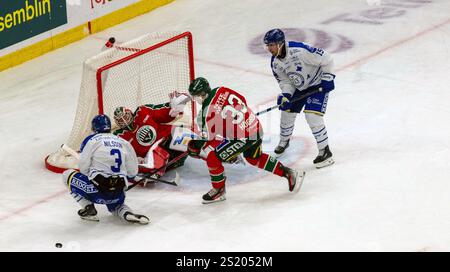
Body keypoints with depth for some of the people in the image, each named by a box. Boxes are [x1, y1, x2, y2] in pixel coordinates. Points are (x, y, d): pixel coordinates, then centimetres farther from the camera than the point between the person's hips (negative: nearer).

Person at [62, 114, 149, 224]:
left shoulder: (91, 140, 0)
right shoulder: (124, 143, 11)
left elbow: (83, 168, -1)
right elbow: (132, 172, 12)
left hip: (98, 190, -4)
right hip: (118, 193, 5)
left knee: (68, 175, 15)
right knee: (115, 204, 37)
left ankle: (89, 208, 7)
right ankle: (128, 214, 3)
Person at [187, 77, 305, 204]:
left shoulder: (208, 111, -18)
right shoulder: (221, 91, 3)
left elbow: (208, 136, -10)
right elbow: (242, 100, 16)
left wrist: (196, 147, 6)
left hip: (242, 136, -9)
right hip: (255, 126, 9)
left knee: (213, 157, -1)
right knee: (255, 158, 32)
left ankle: (219, 190, 14)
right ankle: (288, 173, 33)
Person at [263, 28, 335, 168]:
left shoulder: (299, 50, -33)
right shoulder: (275, 63, -9)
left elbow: (326, 58, -24)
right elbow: (285, 81, -1)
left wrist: (328, 78, -22)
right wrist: (286, 95, -20)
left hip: (318, 84, -7)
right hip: (300, 87, 7)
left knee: (312, 115, -19)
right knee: (287, 111, 10)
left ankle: (325, 152, -10)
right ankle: (284, 141, 39)